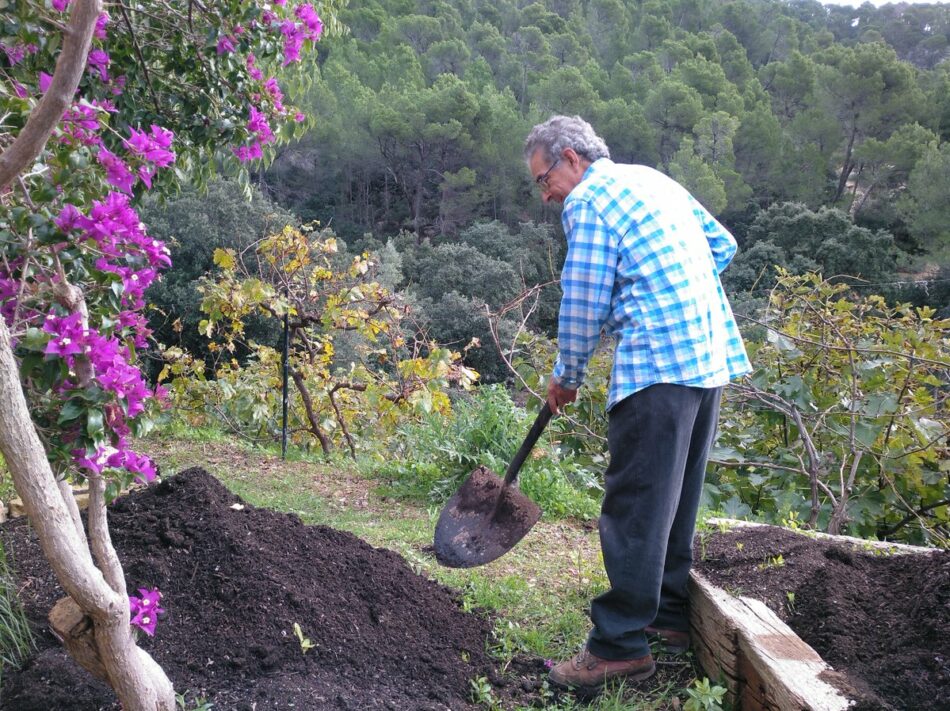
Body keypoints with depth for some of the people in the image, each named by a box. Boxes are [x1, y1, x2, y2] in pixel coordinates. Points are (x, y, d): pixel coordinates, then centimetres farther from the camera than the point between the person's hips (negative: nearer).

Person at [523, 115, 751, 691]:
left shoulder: (588, 201, -4)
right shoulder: (655, 179, 21)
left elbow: (584, 303, -6)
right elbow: (724, 245, 23)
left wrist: (567, 377, 7)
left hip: (659, 363, -9)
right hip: (714, 355, 9)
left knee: (634, 508, -5)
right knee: (679, 498, 16)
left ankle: (620, 645, 0)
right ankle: (672, 616, 27)